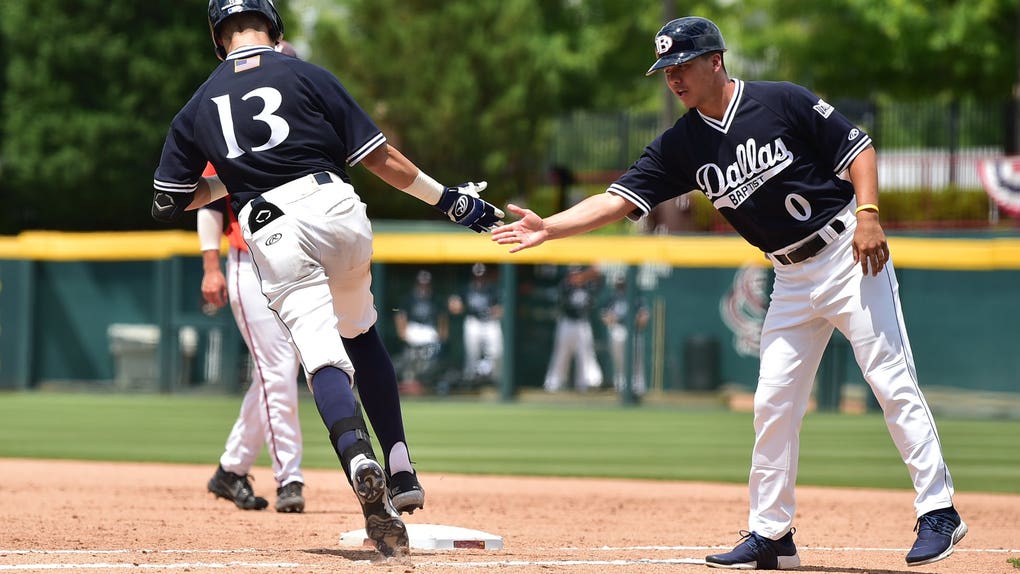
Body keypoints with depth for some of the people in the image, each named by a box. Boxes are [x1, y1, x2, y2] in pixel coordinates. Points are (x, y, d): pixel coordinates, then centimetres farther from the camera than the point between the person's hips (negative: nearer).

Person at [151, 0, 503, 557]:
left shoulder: (198, 108, 14)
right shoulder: (307, 75, 6)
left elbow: (167, 202, 16)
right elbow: (381, 159, 3)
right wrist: (448, 198, 13)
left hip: (272, 238, 0)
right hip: (335, 209, 0)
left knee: (322, 352, -11)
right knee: (360, 332, 24)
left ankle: (359, 458, -40)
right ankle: (400, 470, 15)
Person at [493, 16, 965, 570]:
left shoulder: (784, 102, -11)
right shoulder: (680, 145, 2)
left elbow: (857, 148, -7)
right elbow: (617, 198, -5)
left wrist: (868, 214, -20)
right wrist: (547, 227, -17)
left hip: (848, 254, -6)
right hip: (793, 279, 6)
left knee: (892, 382, -9)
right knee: (773, 402, 2)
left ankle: (937, 510, -5)